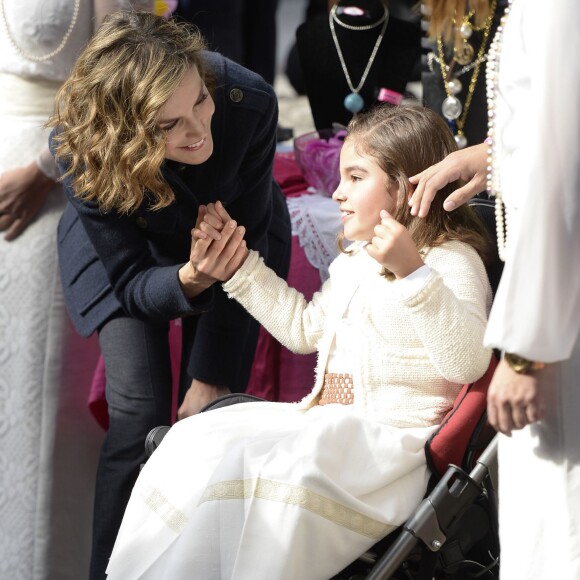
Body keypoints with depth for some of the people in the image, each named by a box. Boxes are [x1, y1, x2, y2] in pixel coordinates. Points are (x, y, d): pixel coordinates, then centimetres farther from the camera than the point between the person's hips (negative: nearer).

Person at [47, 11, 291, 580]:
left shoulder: (247, 104, -37)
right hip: (131, 255, -1)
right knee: (140, 417, -14)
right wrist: (188, 279, -48)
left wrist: (211, 378, -19)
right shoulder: (83, 149, -36)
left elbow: (247, 243, -23)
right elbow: (133, 282, -24)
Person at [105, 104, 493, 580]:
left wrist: (413, 272, -34)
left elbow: (468, 360, -25)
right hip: (326, 417, 9)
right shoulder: (353, 262, 20)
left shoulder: (451, 262, -9)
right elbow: (305, 328, 34)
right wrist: (239, 268, 27)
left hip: (391, 434, -9)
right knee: (196, 441, -8)